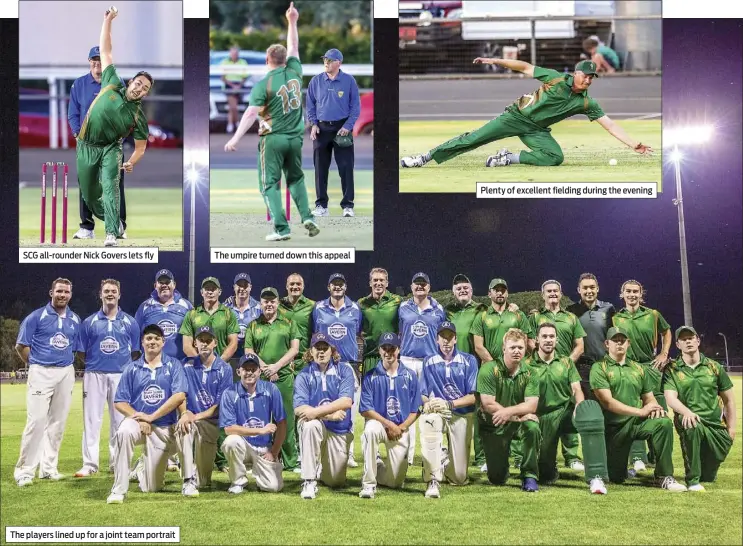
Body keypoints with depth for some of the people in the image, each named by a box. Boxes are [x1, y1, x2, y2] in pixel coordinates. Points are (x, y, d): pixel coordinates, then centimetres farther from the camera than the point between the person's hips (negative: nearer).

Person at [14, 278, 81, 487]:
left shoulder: (75, 320, 11)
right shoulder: (36, 317, -3)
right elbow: (21, 346, -1)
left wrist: (66, 363, 7)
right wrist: (34, 365, 3)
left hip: (66, 374, 5)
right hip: (41, 373, -5)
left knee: (58, 423, 7)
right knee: (36, 420, -12)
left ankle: (48, 467, 16)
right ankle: (24, 470, -8)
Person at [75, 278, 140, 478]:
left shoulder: (130, 322, 8)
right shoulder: (89, 322, 7)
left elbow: (136, 352, 10)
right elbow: (81, 353, 10)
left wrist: (125, 364, 2)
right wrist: (95, 363, 6)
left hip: (121, 375, 1)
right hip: (94, 375, -1)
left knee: (120, 420, 4)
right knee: (92, 419, -3)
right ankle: (89, 464, 0)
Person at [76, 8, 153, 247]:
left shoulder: (139, 117, -8)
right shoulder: (112, 85, -6)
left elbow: (140, 147, 4)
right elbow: (105, 51, -3)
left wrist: (131, 163, -10)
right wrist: (108, 20, -8)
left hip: (110, 148, -2)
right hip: (87, 147, 2)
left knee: (110, 185, -25)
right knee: (89, 193, 8)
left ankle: (112, 232, -32)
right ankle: (113, 220, 33)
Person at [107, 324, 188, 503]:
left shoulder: (173, 365, 3)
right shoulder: (132, 368, 6)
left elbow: (179, 396, -11)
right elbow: (120, 402, 2)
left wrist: (151, 417, -16)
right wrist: (139, 418, -16)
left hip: (165, 428, 0)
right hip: (137, 420, 0)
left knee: (151, 488, 0)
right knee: (124, 431, -39)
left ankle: (144, 465, 38)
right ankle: (119, 490, -30)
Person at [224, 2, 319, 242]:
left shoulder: (264, 84, -12)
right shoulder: (294, 73, 0)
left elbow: (251, 113, -19)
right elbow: (293, 48, 17)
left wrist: (235, 139, -20)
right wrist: (292, 22, 26)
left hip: (273, 139, -5)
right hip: (295, 138, 5)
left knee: (270, 184, 2)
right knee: (296, 179, 22)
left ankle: (282, 228, -8)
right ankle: (307, 217, 6)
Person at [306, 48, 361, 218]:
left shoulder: (349, 81, -1)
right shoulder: (316, 81, 5)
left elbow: (355, 106, 1)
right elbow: (310, 105, 13)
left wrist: (347, 126, -9)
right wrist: (314, 124, 0)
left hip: (342, 128, -2)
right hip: (321, 128, 2)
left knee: (346, 167, -5)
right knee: (320, 167, 4)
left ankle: (347, 205, -1)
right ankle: (321, 205, 10)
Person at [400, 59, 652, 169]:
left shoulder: (586, 103, -3)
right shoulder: (556, 78, -9)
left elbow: (610, 124, -5)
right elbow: (525, 67, -5)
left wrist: (634, 144, -13)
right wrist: (495, 61, -12)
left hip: (536, 130, 3)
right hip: (517, 116, -3)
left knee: (555, 157, -25)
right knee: (475, 138, -14)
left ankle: (511, 158, -10)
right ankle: (426, 157, -10)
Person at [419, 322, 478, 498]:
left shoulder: (469, 361, -1)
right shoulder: (429, 362, 6)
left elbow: (473, 396, -8)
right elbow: (423, 395, 3)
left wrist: (449, 404, -23)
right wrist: (427, 403, -21)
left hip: (462, 416, 0)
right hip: (437, 413, 1)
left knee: (459, 478, -3)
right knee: (427, 420, -41)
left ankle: (447, 461, 38)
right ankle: (433, 481, -36)